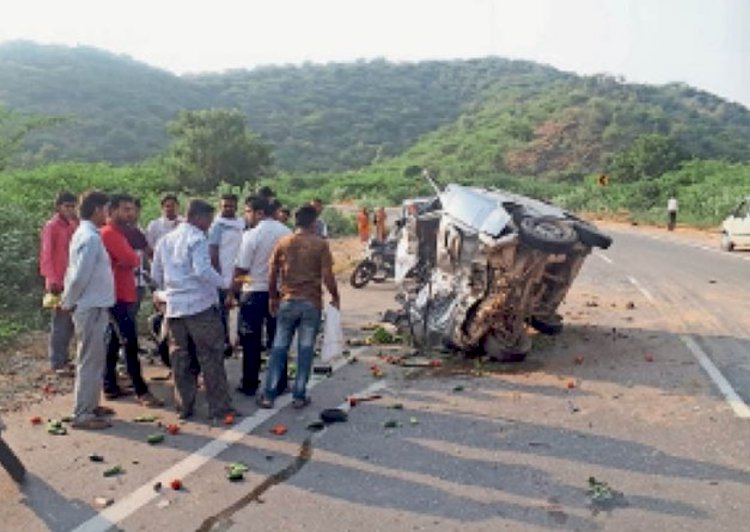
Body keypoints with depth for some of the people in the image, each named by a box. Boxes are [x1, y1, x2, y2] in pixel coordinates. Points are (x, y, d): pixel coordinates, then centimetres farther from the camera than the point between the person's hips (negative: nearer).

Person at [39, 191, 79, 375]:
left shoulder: (73, 225, 12)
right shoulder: (51, 226, -7)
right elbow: (46, 256, -11)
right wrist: (52, 281, -17)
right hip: (59, 283, -7)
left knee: (70, 323, 11)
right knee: (60, 324, -3)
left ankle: (64, 358, 21)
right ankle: (57, 363, 4)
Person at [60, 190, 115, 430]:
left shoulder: (83, 234, 12)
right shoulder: (91, 238, -19)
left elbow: (75, 273, 15)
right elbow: (80, 276, -22)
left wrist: (68, 302, 15)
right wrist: (68, 302, -9)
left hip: (93, 307, 10)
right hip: (92, 308, -10)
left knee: (93, 360, 17)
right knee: (91, 362, -3)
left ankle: (89, 406, 28)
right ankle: (82, 415, 4)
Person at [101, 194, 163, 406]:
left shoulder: (119, 233, 18)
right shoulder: (109, 233, -14)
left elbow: (131, 260, 12)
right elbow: (131, 260, -22)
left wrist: (132, 258, -8)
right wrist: (137, 256, -3)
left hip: (123, 295, 10)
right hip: (117, 296, -10)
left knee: (115, 341, 14)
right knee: (130, 344, -9)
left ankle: (110, 386, 23)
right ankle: (141, 391, -6)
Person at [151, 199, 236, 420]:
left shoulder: (165, 240, 14)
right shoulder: (197, 238, -9)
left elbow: (156, 275, 18)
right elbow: (203, 270, -21)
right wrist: (225, 284, -9)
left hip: (174, 307, 7)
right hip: (201, 305, -6)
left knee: (180, 358, 11)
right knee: (211, 357, 1)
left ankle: (184, 406, 16)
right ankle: (219, 406, 5)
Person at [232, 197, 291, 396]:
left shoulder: (252, 235, -14)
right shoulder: (287, 233, -2)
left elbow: (241, 269, -13)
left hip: (255, 292, -4)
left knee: (251, 342, 8)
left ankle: (249, 385, 15)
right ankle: (279, 384, 19)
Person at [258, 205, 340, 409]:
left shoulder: (283, 242, 1)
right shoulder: (321, 244, -6)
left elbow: (272, 274, 3)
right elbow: (327, 276, -9)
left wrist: (272, 298, 15)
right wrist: (335, 297, 5)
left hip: (288, 301, 2)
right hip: (311, 302, -2)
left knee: (279, 348, 9)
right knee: (305, 350, 7)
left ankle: (269, 395, 11)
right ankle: (299, 396, 13)